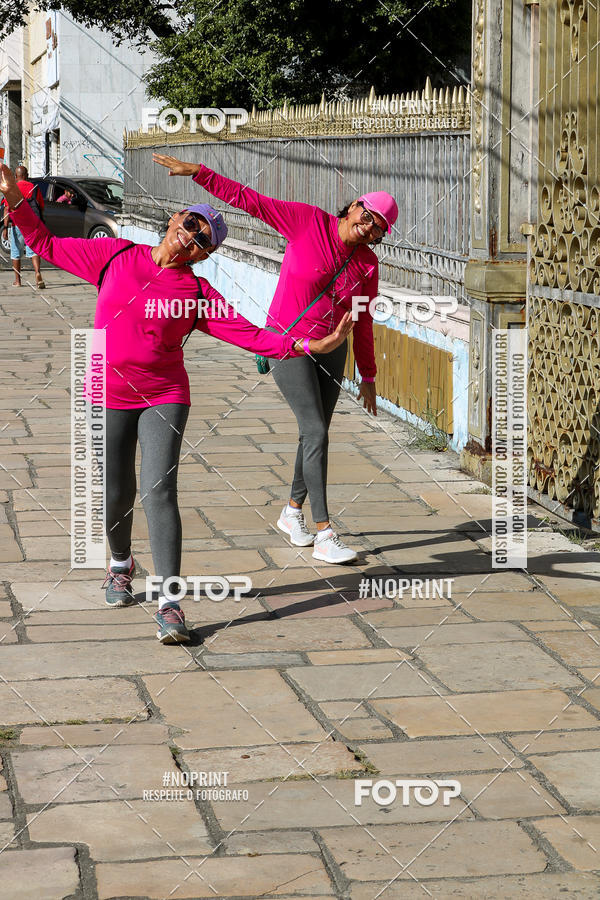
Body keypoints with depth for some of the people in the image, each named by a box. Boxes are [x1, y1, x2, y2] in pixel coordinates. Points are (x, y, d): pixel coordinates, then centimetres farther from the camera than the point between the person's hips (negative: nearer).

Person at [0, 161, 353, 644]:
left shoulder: (197, 293, -2)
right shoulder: (115, 256, 2)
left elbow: (249, 334, -8)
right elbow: (47, 245, 10)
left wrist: (309, 346, -19)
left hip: (164, 399, -1)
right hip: (107, 396, 2)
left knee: (159, 491, -16)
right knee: (116, 496, 7)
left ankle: (169, 603, -15)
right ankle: (121, 564, 40)